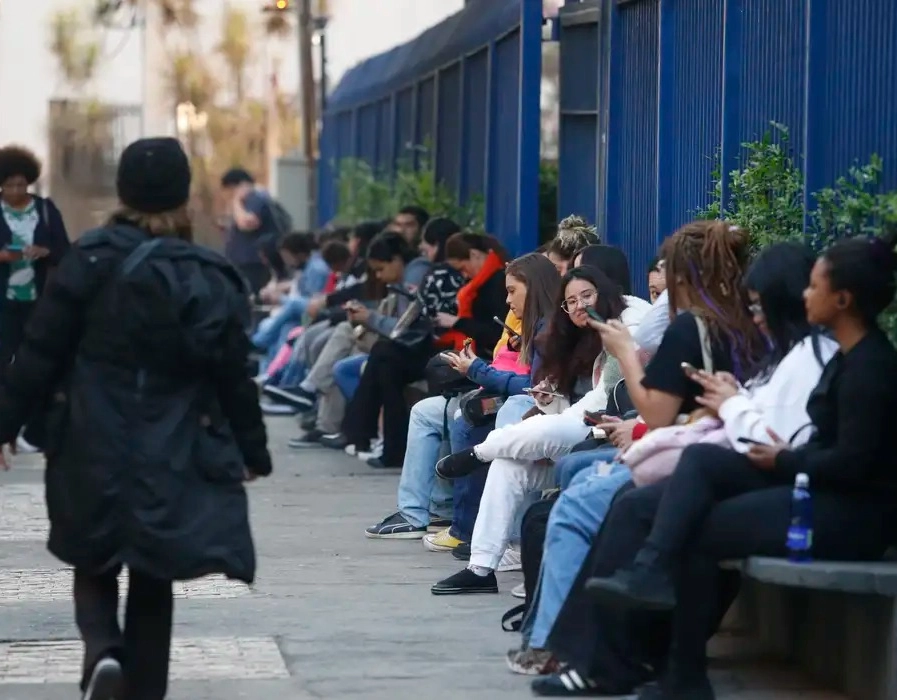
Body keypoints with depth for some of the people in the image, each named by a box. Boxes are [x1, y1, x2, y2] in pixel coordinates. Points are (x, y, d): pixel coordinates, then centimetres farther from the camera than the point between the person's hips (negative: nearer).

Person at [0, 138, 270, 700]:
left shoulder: (90, 261, -6)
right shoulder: (211, 279, -3)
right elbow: (234, 377, 1)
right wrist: (254, 451, 13)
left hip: (93, 451, 0)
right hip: (173, 459, 0)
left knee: (95, 566, 16)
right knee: (152, 582, 13)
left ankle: (103, 651, -11)